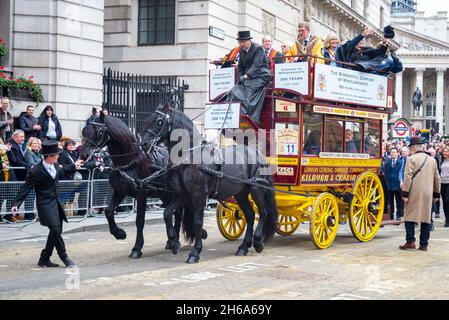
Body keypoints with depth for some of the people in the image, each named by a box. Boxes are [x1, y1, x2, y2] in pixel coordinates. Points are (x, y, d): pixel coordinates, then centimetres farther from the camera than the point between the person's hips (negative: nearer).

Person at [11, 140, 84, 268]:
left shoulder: (55, 165, 4)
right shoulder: (36, 171, -17)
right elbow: (25, 188, -13)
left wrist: (73, 166, 30)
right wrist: (16, 203, -19)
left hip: (56, 203, 8)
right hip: (46, 205, -8)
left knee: (56, 232, 9)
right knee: (55, 230, -14)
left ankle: (44, 259, 20)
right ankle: (64, 257, 2)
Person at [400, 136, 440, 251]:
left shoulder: (411, 159, -6)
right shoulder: (432, 160, 12)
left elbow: (407, 177, -11)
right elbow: (437, 179, 16)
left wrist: (405, 193, -10)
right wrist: (436, 193, 23)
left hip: (414, 194, -5)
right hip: (428, 194, 5)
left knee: (410, 216, 1)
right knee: (426, 218, 7)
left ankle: (410, 241, -7)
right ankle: (424, 244, 7)